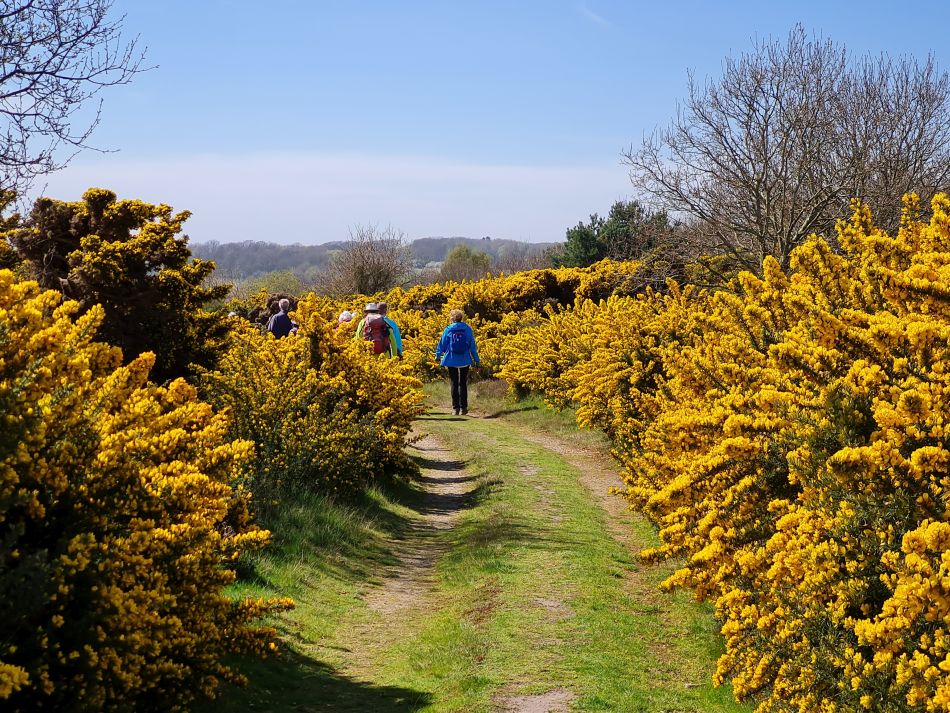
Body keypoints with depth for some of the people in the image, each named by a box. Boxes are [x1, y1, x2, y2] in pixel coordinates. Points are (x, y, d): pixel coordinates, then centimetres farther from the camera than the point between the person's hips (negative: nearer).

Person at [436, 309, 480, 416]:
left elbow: (442, 344, 2)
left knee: (454, 384, 6)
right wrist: (476, 360, 9)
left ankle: (455, 408, 1)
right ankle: (463, 408, 13)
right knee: (463, 384, 13)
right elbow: (472, 346, 1)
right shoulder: (467, 329, -3)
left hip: (452, 361, -1)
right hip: (465, 361, 1)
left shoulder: (448, 330, -7)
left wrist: (438, 355, 19)